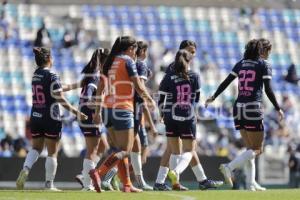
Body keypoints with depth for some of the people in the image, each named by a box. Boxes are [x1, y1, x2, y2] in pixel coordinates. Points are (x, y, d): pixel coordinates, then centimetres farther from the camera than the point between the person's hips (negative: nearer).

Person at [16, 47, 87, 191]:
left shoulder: (36, 75, 7)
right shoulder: (52, 77, -15)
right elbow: (60, 99, -16)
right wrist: (76, 112, -11)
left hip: (35, 118, 6)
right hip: (51, 119, -6)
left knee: (36, 148, 17)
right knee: (52, 152, 4)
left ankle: (25, 169, -9)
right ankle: (49, 184, 6)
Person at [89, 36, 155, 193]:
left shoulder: (109, 62, 14)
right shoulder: (127, 61, -6)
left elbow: (100, 89, 12)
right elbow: (138, 87, -8)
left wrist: (98, 111, 14)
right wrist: (150, 100, 9)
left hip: (107, 110, 8)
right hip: (122, 109, -8)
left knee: (120, 149, 14)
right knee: (125, 151, -6)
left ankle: (127, 185, 11)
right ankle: (98, 173, -24)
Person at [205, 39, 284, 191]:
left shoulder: (241, 64, 12)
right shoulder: (264, 65, -3)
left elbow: (226, 82, 10)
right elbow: (268, 90, -9)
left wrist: (213, 97, 19)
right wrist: (278, 109, -1)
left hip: (239, 108, 7)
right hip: (253, 109, -6)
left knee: (250, 148, 14)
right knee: (256, 150, 0)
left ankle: (251, 183, 8)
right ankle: (229, 167, -18)